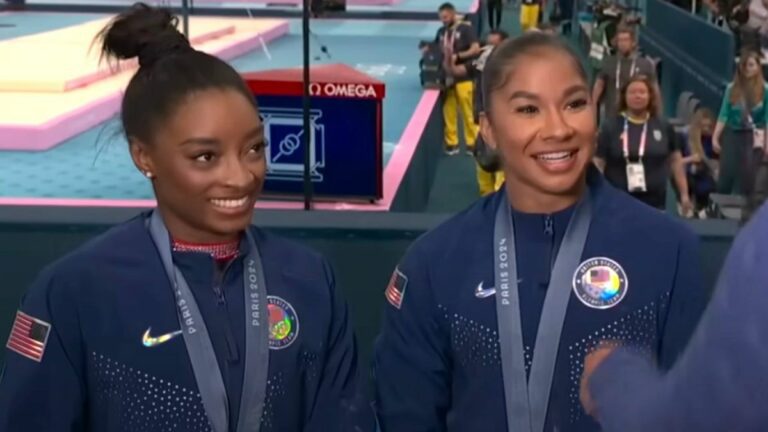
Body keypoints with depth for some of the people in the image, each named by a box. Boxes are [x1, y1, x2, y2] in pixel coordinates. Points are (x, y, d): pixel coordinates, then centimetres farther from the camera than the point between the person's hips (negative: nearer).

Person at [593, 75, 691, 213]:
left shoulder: (664, 127, 5)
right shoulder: (611, 127, -3)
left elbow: (675, 160, 12)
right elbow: (598, 163, -3)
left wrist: (684, 194, 11)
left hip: (654, 202, 2)